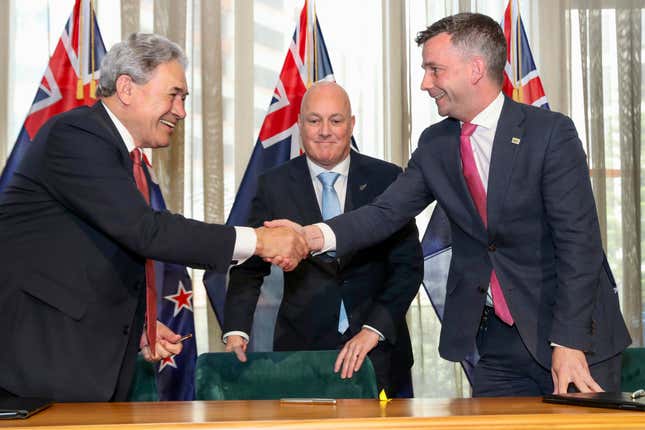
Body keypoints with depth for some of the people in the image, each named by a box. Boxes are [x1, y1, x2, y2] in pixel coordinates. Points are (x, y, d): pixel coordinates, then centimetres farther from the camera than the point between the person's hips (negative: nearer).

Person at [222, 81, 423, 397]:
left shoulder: (386, 179, -1)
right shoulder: (274, 186, 2)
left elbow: (408, 264, -4)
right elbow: (250, 267, 1)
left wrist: (374, 329, -16)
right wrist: (236, 331, -14)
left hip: (380, 353, 0)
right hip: (301, 349, 0)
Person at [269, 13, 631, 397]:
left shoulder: (551, 132, -12)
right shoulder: (435, 145, 4)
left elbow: (578, 241, -16)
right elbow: (388, 212, -5)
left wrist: (569, 343, -21)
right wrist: (315, 236, -23)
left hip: (576, 336, -4)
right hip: (496, 340, 4)